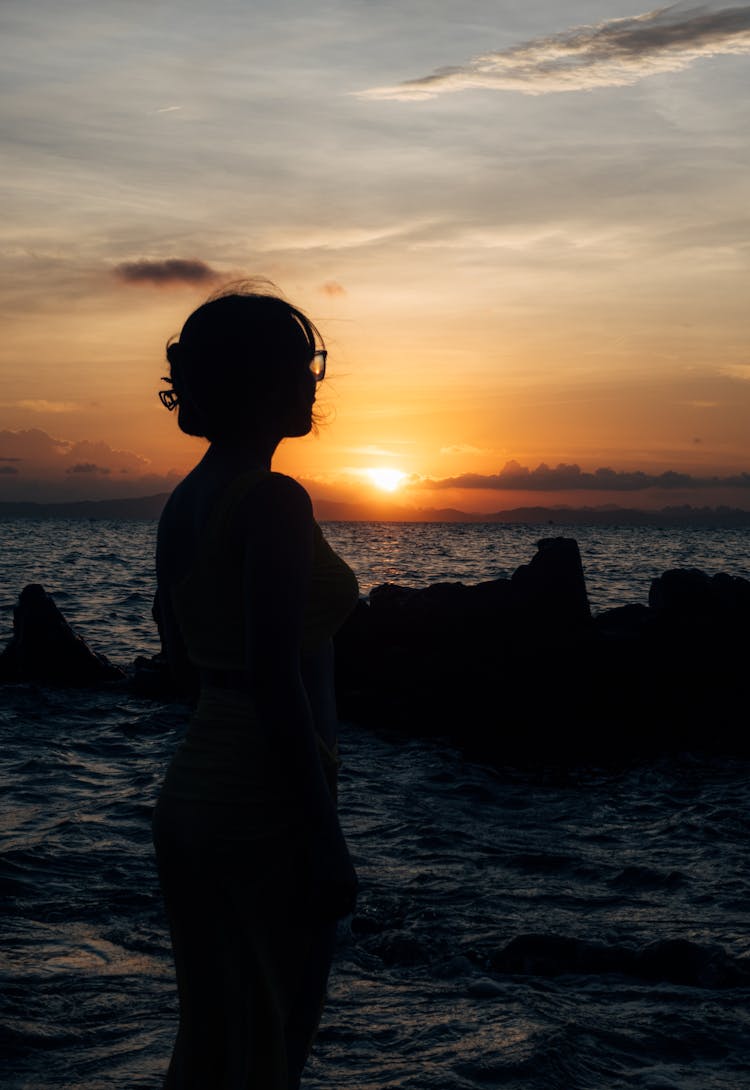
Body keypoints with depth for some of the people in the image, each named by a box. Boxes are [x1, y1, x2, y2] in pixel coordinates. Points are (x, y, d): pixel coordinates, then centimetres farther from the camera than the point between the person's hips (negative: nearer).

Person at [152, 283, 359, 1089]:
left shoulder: (183, 502, 9)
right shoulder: (274, 500, -17)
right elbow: (276, 682, -22)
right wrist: (326, 840, -18)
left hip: (187, 789, 9)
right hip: (265, 807, -8)